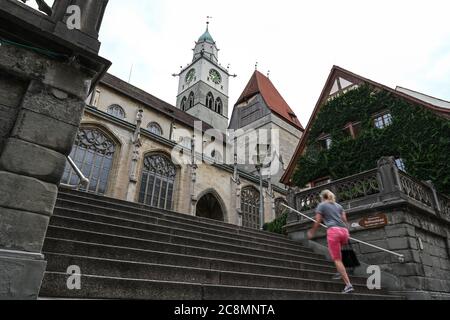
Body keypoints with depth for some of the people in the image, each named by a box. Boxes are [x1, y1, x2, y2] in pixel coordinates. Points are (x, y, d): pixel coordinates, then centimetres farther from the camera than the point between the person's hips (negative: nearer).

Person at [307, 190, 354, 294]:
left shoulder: (321, 205, 9)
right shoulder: (339, 205, 23)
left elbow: (317, 222, 5)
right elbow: (345, 220, 16)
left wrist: (312, 233, 19)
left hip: (333, 231, -6)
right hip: (344, 231, 6)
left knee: (337, 259, -4)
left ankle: (348, 285, -11)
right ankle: (341, 273, 20)